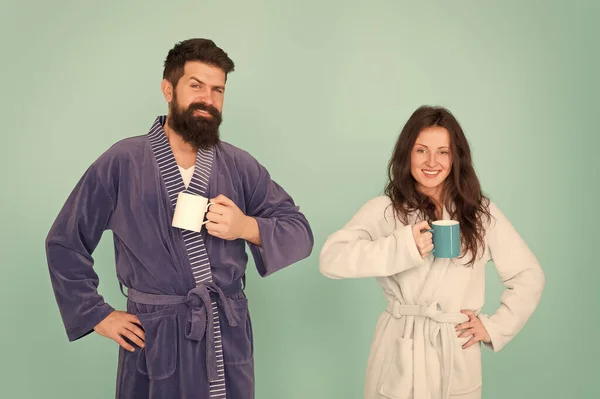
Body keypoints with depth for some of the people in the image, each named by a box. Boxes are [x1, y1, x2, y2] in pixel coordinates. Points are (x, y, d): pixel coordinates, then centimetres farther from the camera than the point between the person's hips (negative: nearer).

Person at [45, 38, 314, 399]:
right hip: (155, 339, -2)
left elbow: (300, 234, 0)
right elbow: (65, 242, 2)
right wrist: (96, 315, -1)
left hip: (228, 338, 2)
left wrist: (247, 227, -17)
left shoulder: (240, 166, 0)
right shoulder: (122, 163, -5)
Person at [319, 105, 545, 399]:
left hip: (458, 360, 2)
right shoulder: (383, 210, -5)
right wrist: (403, 247, -26)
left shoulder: (481, 213, 2)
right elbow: (330, 259, -19)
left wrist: (495, 327, 2)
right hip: (399, 358, -2)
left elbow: (529, 276, 10)